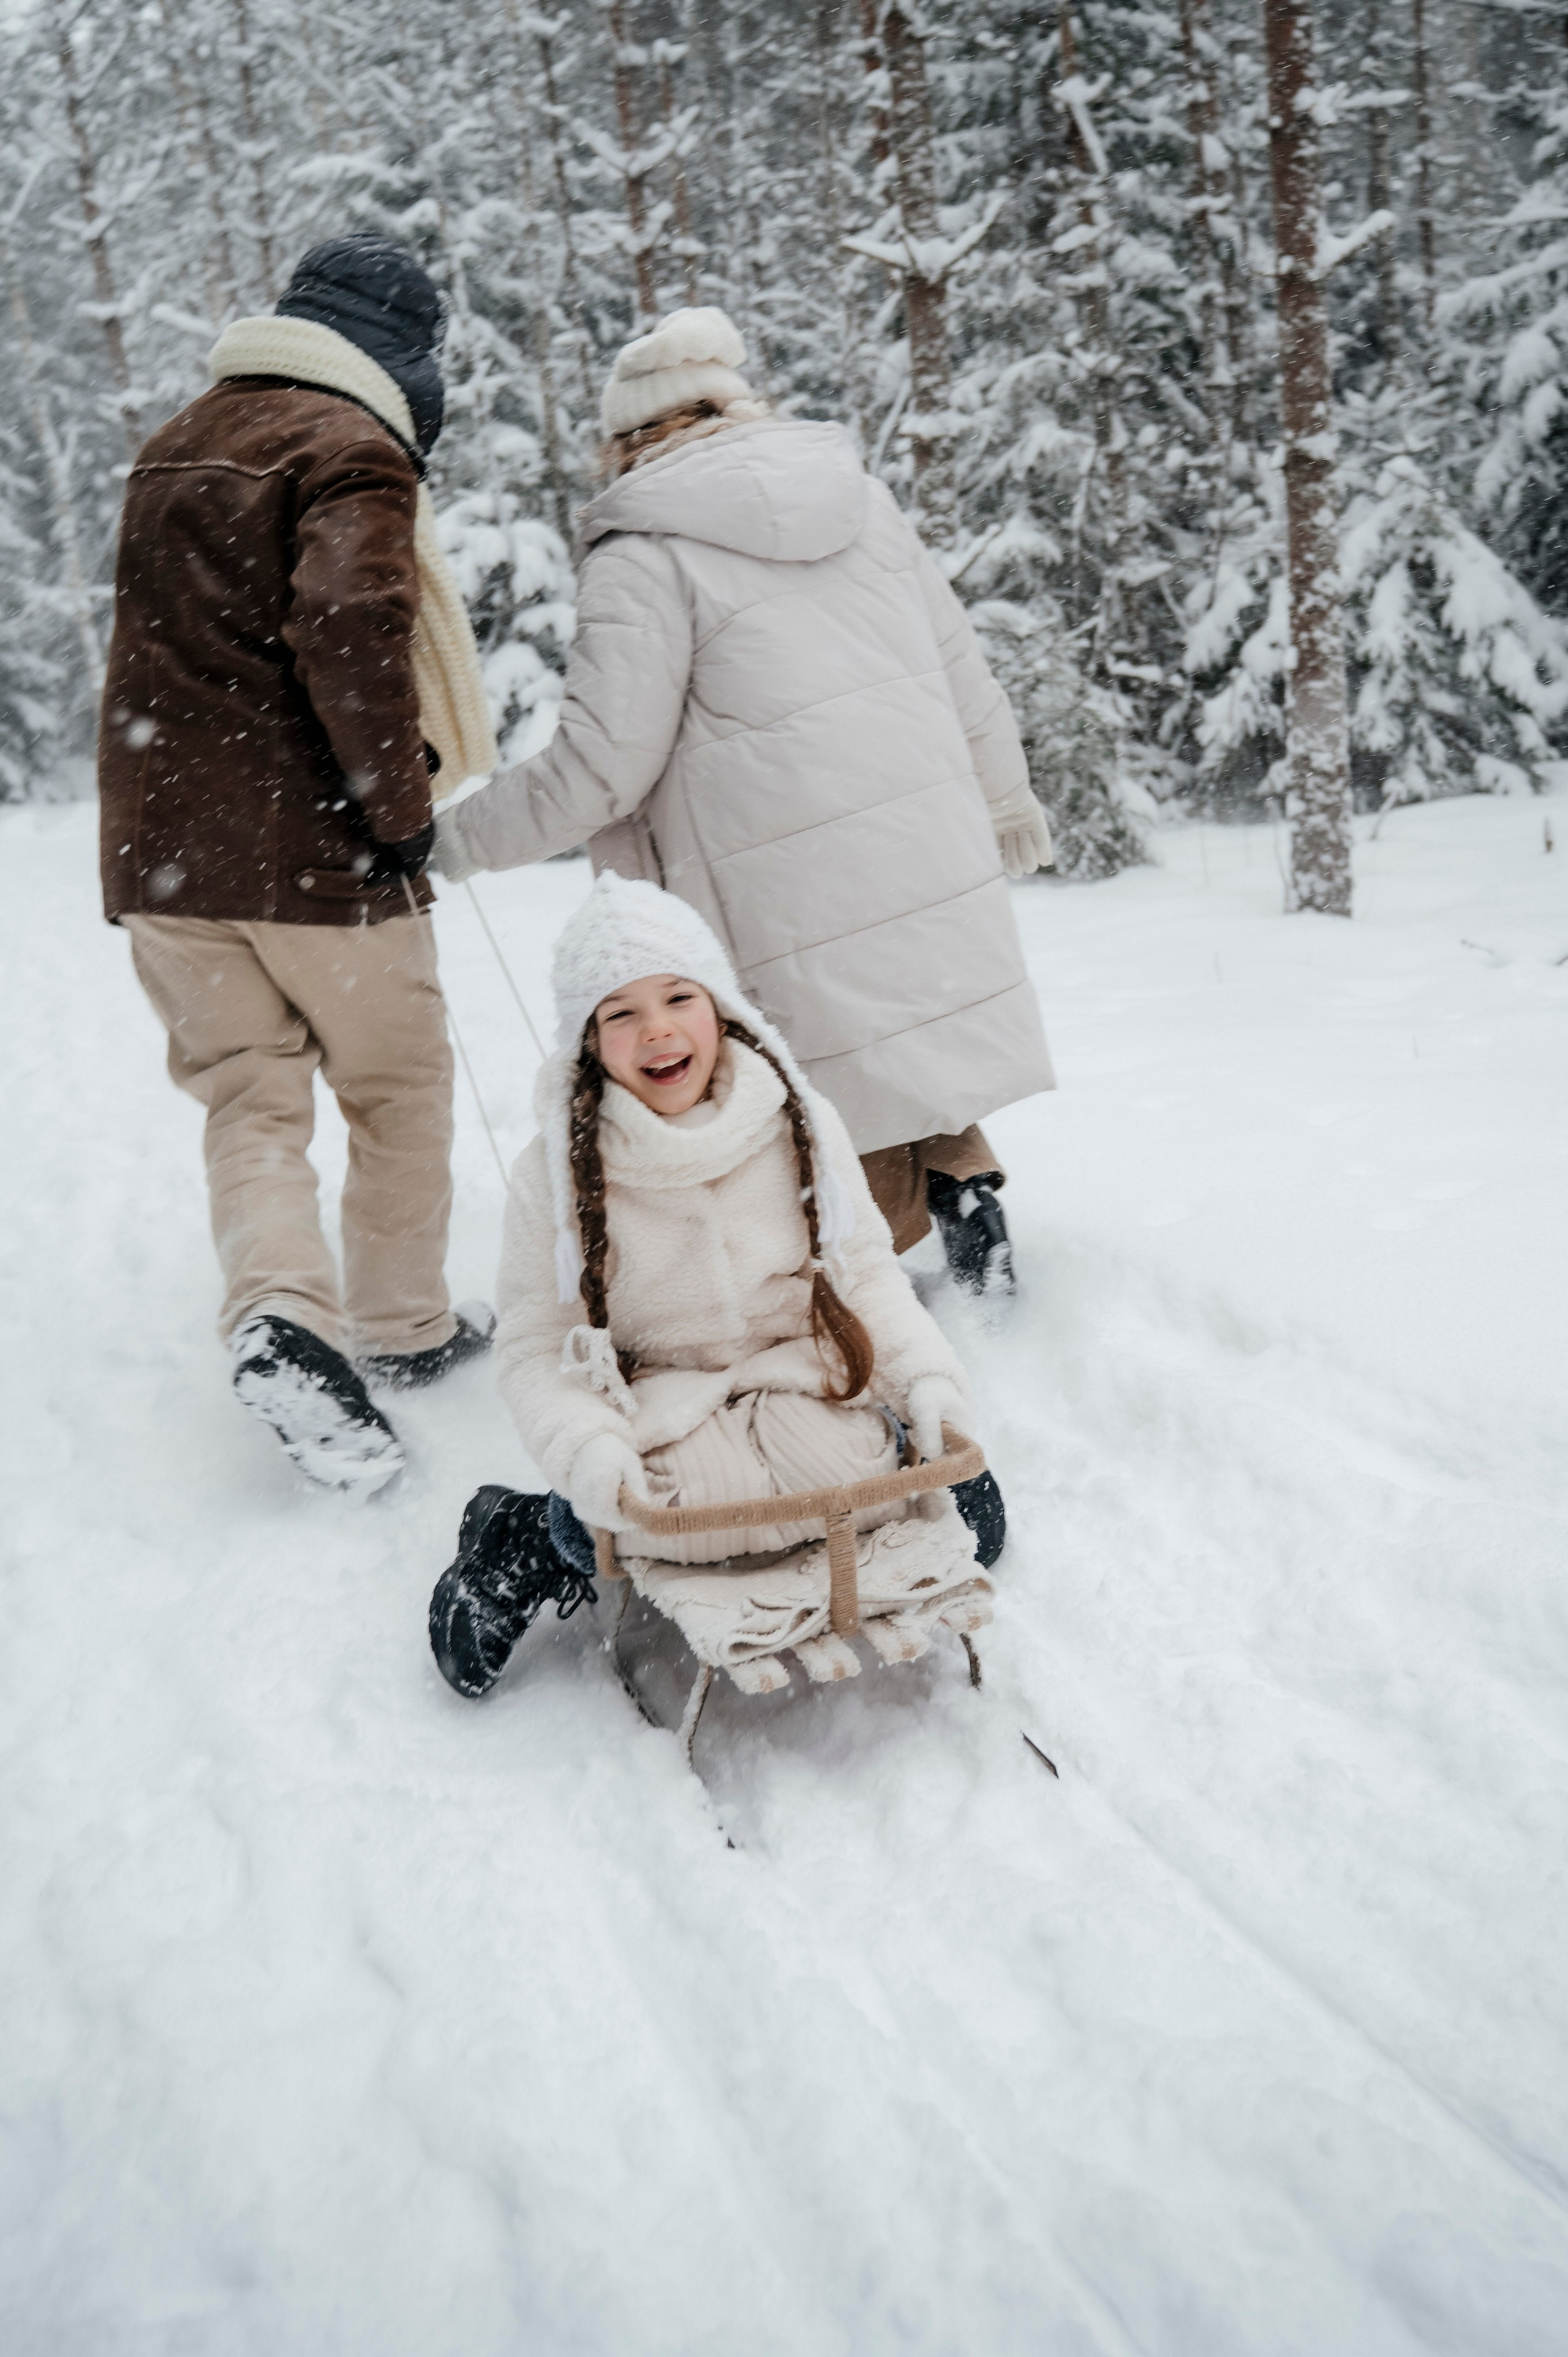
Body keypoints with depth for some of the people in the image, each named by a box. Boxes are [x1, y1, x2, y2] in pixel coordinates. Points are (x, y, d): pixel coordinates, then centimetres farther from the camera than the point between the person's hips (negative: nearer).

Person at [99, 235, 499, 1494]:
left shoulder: (174, 447, 18)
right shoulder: (351, 450, -8)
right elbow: (353, 631, -23)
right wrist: (401, 803, -15)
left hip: (161, 851, 6)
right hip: (312, 848, -6)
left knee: (249, 1097, 8)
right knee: (399, 1093, 11)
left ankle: (280, 1314, -13)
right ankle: (401, 1329, 21)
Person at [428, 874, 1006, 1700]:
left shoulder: (799, 1125, -4)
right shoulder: (556, 1172, -10)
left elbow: (866, 1268, 3)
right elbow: (533, 1347, -7)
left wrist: (928, 1379, -12)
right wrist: (588, 1451, -25)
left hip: (807, 1388, 2)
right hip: (657, 1412, -2)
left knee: (969, 1524, -10)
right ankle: (521, 1538, 0)